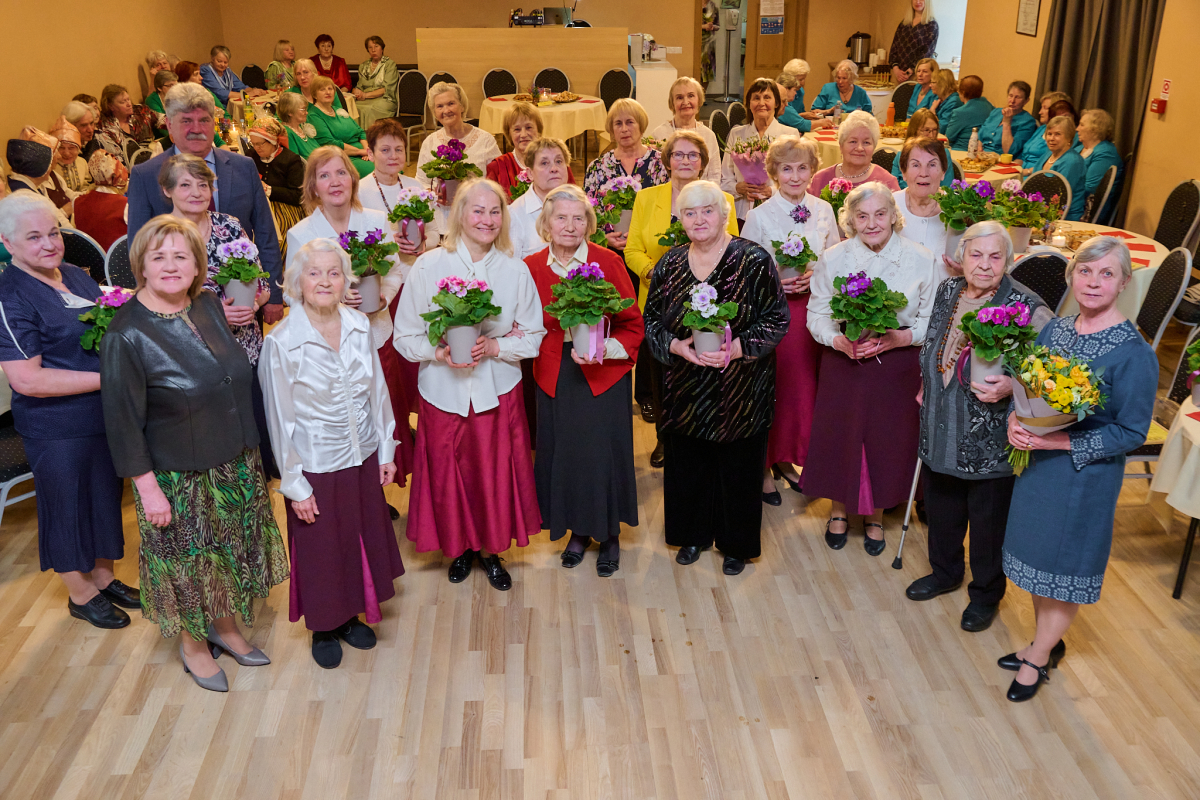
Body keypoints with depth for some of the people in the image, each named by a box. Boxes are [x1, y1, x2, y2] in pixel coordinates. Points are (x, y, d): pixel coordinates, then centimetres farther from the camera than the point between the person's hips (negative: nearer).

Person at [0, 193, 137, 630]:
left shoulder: (75, 274, 5)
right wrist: (106, 378, -23)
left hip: (106, 415, 7)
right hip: (57, 429, -7)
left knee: (106, 496, 20)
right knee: (68, 507, 11)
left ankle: (104, 576, 41)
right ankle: (81, 594, 30)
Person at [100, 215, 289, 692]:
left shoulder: (209, 307, -1)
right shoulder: (126, 335, -19)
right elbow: (123, 422, -16)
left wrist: (248, 450, 14)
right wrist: (148, 488, -15)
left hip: (236, 464, 6)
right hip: (177, 477, -6)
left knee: (233, 549, 20)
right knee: (188, 558, 12)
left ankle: (225, 625, 43)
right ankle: (193, 643, 36)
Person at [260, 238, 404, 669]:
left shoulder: (359, 326, -4)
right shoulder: (282, 342, -17)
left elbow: (377, 392, 5)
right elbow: (280, 419, -13)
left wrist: (386, 450, 7)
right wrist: (294, 484, -10)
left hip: (363, 457, 5)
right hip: (316, 467, -4)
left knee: (363, 540, 19)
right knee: (321, 550, 13)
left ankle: (351, 616, 44)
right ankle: (323, 629, 38)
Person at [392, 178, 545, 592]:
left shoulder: (516, 270, -3)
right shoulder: (428, 266, -7)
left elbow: (533, 337, 2)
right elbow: (405, 336, -2)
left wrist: (492, 347, -16)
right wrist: (439, 352, -21)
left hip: (498, 391, 1)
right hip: (444, 392, 0)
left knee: (497, 474, 7)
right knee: (449, 475, 10)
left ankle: (491, 549, 32)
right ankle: (460, 546, 36)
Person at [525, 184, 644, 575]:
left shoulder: (608, 262, -7)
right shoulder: (531, 267, 0)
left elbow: (633, 325, -5)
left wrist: (605, 349, -21)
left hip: (604, 374, -2)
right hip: (554, 377, 2)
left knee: (604, 452, 2)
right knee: (562, 453, 9)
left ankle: (609, 536, 24)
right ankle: (578, 531, 31)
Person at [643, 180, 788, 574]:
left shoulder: (754, 260, -9)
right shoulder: (669, 264, 3)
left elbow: (778, 319, -8)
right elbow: (651, 320, 6)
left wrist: (737, 348, -21)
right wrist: (676, 346, -14)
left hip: (740, 389, -3)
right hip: (684, 387, 3)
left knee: (737, 464, 8)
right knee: (687, 463, 12)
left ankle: (736, 544, 29)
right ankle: (693, 534, 34)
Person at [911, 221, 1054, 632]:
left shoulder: (1028, 308, -18)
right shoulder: (948, 291, 1)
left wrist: (1011, 387, -32)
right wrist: (924, 386, 17)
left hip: (991, 442, -5)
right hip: (941, 431, 6)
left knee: (989, 520, 12)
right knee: (941, 508, 23)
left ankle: (986, 594, 35)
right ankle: (945, 572, 48)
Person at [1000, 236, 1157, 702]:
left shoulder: (1134, 353, -19)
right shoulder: (1054, 330, -1)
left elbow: (1132, 432, -16)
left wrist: (1063, 441, -25)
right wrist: (1016, 420, -12)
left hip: (1086, 475, -6)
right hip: (1038, 463, 6)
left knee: (1066, 564, 9)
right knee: (1037, 554, 19)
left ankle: (1039, 658, 29)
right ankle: (1047, 642, 41)